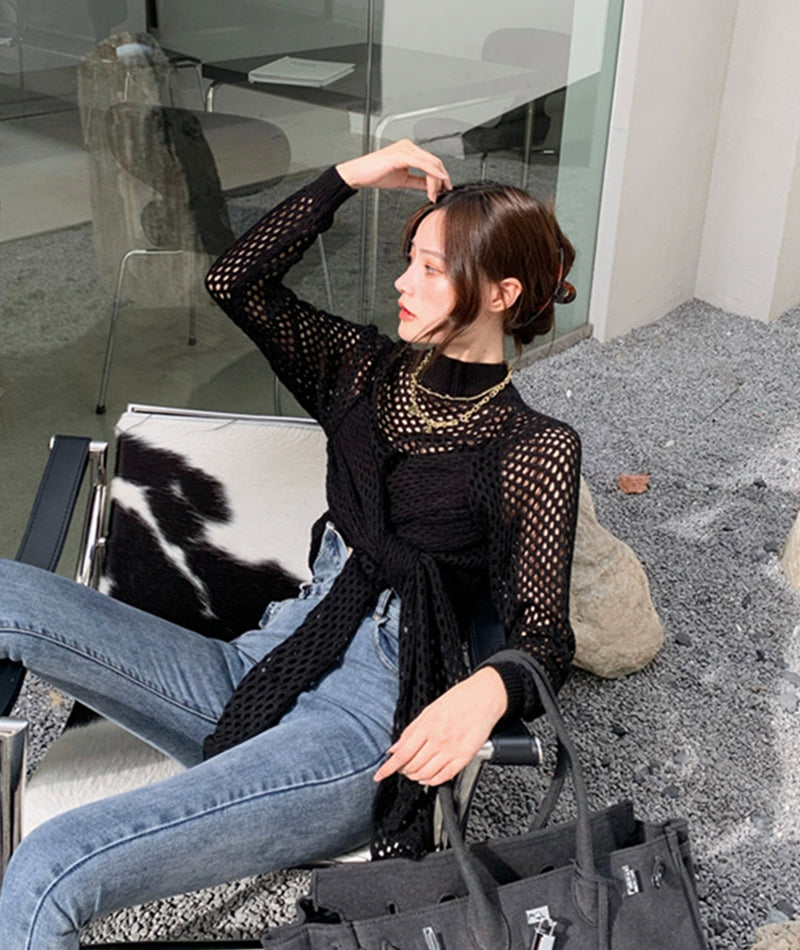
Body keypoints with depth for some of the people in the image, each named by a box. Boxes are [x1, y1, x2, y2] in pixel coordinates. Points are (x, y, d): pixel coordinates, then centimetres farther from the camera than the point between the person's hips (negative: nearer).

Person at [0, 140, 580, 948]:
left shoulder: (538, 451, -1)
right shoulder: (372, 369, 15)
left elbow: (544, 638, -5)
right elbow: (234, 282, 9)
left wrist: (489, 689, -28)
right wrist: (347, 178, 5)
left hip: (369, 719, -6)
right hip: (257, 670, 7)